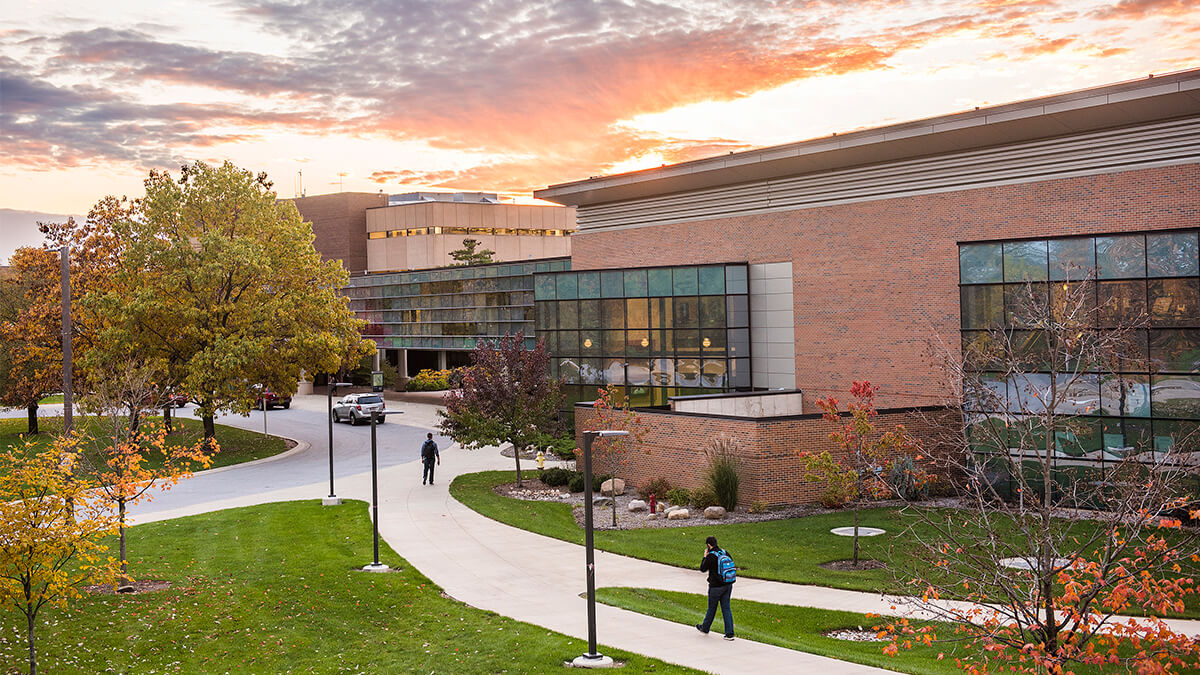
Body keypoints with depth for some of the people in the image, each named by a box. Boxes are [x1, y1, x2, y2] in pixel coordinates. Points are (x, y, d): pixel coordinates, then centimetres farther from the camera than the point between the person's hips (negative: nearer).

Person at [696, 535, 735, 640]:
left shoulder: (710, 556, -16)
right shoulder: (724, 552, 3)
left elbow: (703, 569, -6)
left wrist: (705, 556, 4)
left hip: (716, 586, -6)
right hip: (728, 584, 6)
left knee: (711, 608, 12)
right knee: (726, 608, 8)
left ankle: (705, 628, 33)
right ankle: (729, 633, 3)